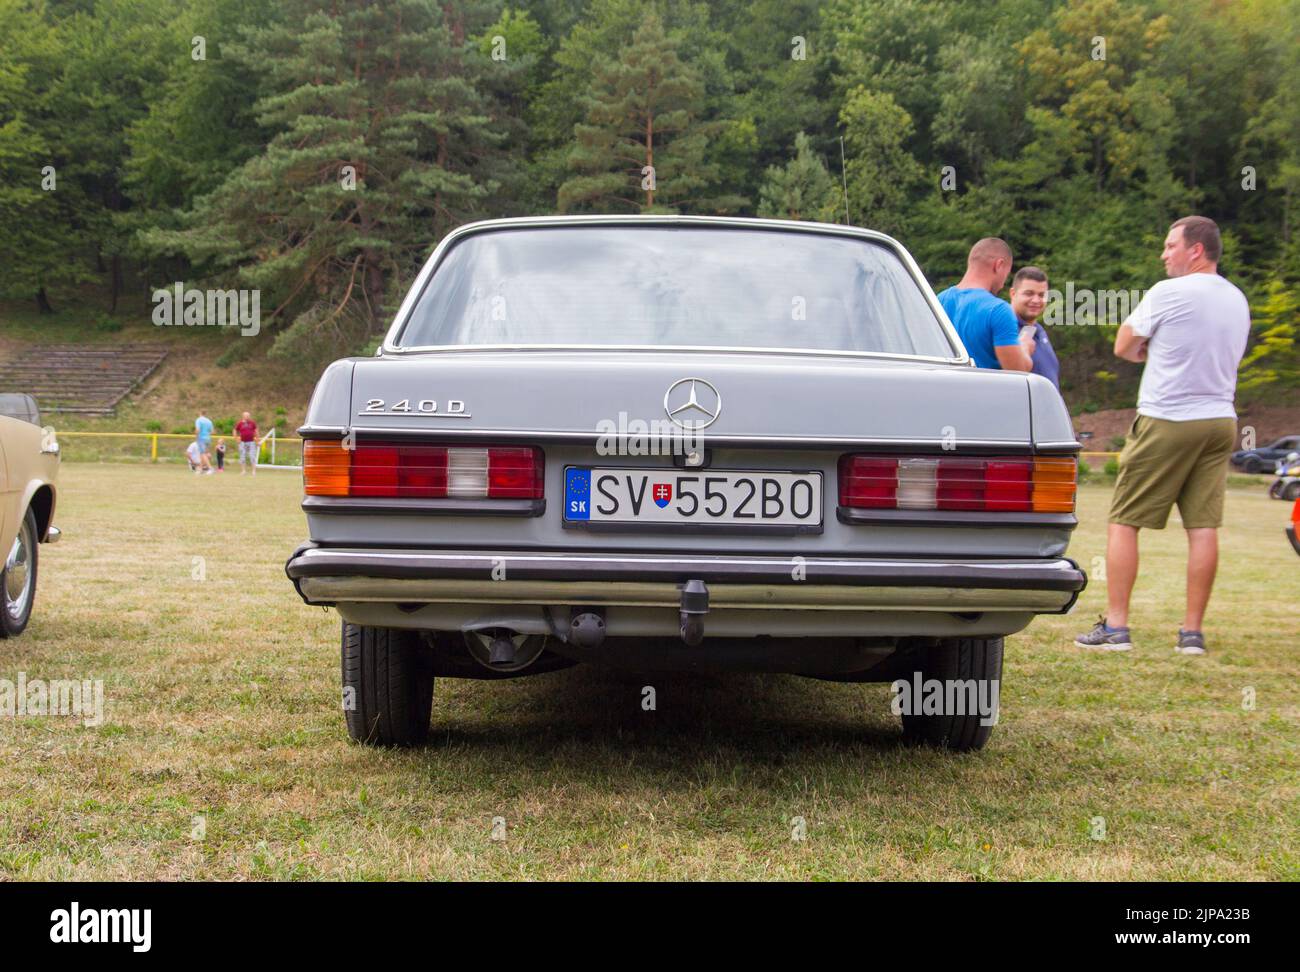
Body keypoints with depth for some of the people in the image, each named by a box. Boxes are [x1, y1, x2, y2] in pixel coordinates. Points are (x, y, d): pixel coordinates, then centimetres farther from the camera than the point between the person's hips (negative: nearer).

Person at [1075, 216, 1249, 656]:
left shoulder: (1168, 294, -9)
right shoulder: (1237, 300, 12)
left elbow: (1124, 347, -2)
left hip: (1166, 421, -6)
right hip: (1220, 421, 6)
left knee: (1123, 523, 2)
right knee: (1203, 526, 4)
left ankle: (1115, 627, 0)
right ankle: (1192, 632, 5)